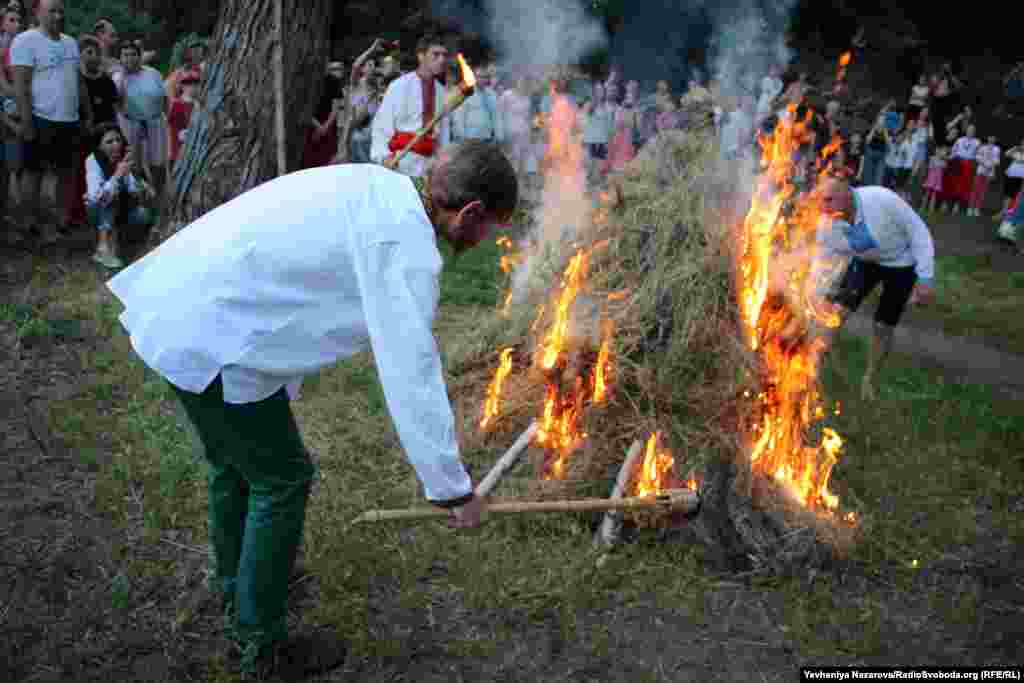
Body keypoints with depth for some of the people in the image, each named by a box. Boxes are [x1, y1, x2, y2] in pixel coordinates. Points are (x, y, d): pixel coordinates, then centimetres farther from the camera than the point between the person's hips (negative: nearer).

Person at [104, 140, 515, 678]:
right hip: (211, 336, -9)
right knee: (282, 478, 5)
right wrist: (454, 488, -13)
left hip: (172, 304, 10)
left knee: (232, 462, 25)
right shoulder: (406, 244, -20)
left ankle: (237, 584, 49)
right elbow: (412, 376, -22)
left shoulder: (374, 188, 7)